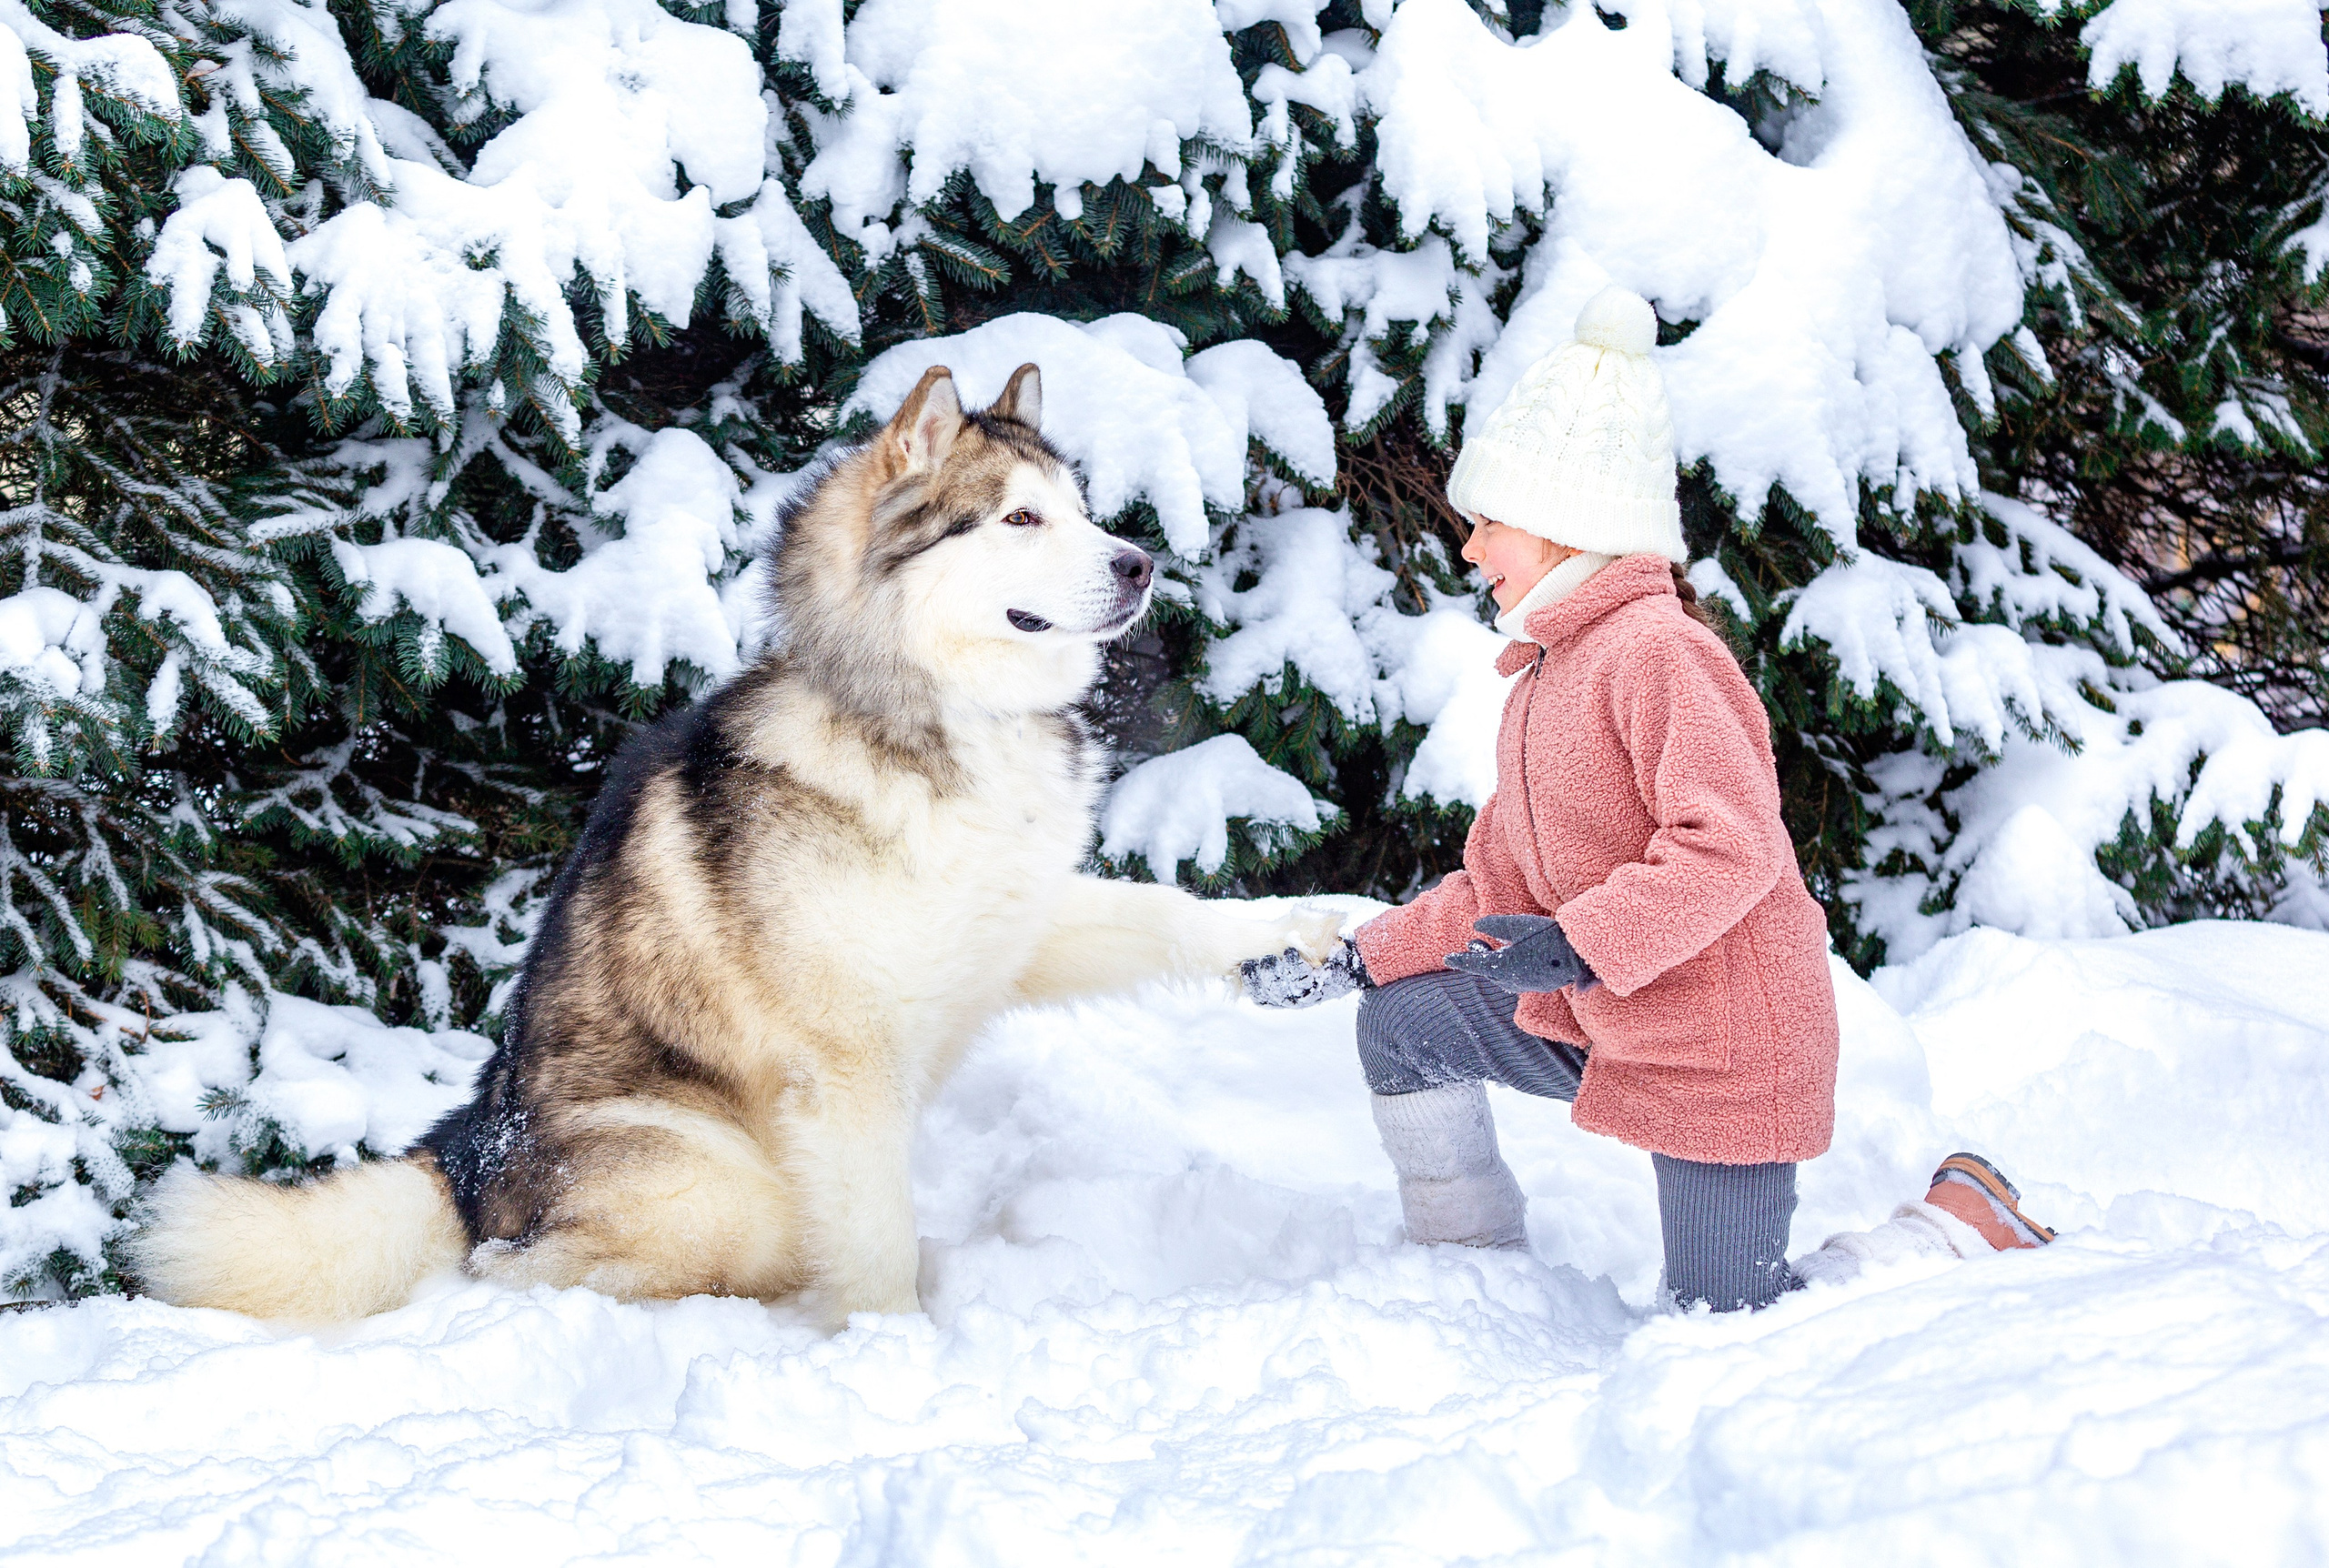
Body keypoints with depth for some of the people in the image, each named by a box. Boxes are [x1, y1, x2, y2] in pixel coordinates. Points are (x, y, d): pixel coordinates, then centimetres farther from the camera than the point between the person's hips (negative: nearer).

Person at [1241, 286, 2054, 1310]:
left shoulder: (1655, 650, -18)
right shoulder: (1544, 677, 15)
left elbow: (1732, 846, -28)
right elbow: (1499, 890, 16)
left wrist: (1580, 948, -32)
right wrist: (1357, 958, 7)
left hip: (1722, 1050, -9)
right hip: (1607, 1025, 9)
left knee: (1725, 1338, -5)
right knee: (1404, 1020, 9)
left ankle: (1962, 1226, 13)